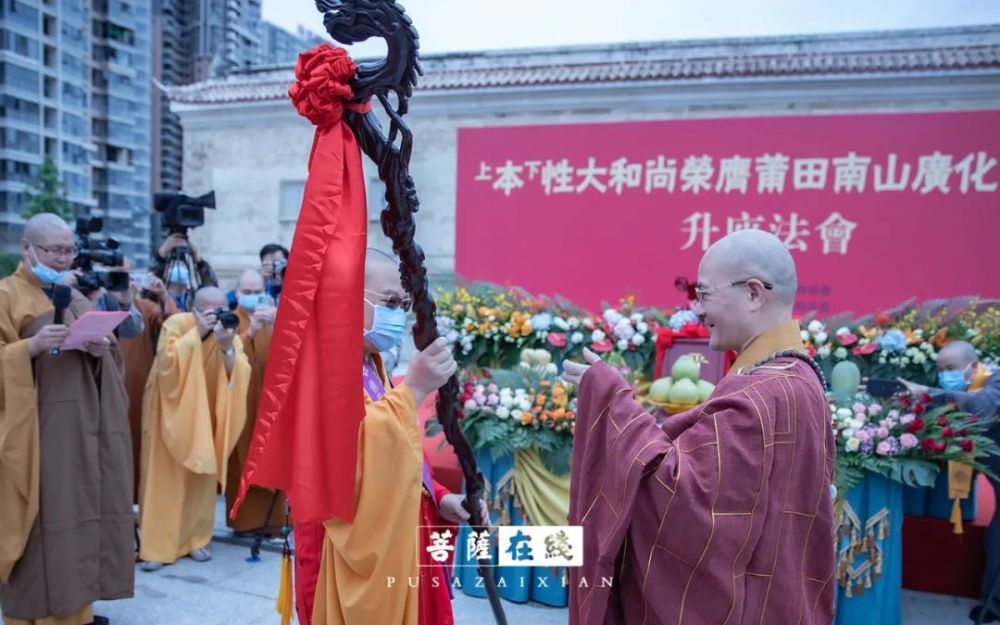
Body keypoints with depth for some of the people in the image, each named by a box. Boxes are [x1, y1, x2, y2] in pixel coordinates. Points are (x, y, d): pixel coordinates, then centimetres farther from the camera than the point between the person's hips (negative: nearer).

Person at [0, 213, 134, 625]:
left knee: (80, 515, 9)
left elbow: (101, 355, 17)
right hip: (35, 428, -6)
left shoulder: (76, 298, 17)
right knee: (41, 523, -4)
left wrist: (102, 349, -4)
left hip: (81, 425, 6)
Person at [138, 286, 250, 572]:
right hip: (172, 411, -3)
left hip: (205, 415, 3)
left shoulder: (229, 332, -7)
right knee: (165, 478, -2)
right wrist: (197, 333, -30)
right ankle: (157, 547, 2)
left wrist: (227, 348, -32)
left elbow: (240, 375, -17)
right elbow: (167, 361, -29)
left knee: (203, 476, 5)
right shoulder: (176, 323, -14)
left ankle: (195, 539, 17)